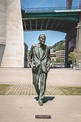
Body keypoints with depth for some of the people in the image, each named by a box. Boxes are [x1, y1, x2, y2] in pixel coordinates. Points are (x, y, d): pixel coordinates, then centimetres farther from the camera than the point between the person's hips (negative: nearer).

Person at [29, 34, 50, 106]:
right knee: (35, 83, 6)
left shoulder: (47, 48, 7)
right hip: (36, 67, 1)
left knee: (43, 83, -5)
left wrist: (48, 65, 2)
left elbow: (48, 58, 15)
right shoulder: (34, 46, 5)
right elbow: (30, 55, 17)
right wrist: (32, 63, 5)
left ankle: (41, 99, 3)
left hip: (44, 67, 0)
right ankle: (39, 94, 34)